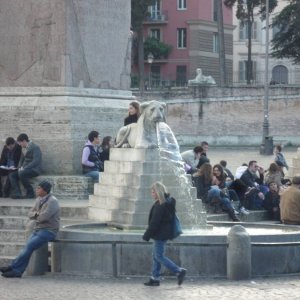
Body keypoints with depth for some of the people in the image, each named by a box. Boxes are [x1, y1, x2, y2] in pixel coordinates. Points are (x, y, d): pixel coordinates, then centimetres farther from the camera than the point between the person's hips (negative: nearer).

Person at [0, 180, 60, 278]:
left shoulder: (52, 201, -14)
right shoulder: (39, 199, 12)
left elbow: (43, 217, -22)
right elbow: (30, 214, 10)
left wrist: (35, 216, -1)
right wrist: (36, 214, -12)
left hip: (48, 231, -8)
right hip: (37, 229, 8)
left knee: (29, 246, -20)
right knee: (28, 247, -10)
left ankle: (13, 267, -17)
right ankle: (18, 271, -18)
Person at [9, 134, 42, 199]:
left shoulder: (35, 147, -12)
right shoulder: (26, 148, 15)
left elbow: (36, 161, -22)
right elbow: (22, 159, 22)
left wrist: (24, 168, -25)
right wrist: (20, 167, 1)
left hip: (34, 169, -8)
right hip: (26, 169, 8)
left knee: (21, 174, -35)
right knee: (11, 175, -12)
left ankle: (30, 193, -20)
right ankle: (17, 194, -23)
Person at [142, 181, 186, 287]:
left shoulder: (160, 205, -21)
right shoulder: (168, 202, 9)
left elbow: (154, 222, -21)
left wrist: (147, 235, -15)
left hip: (160, 234, -10)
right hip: (165, 233, 10)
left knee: (159, 255, -4)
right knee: (156, 255, 14)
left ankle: (179, 271, -7)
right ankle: (155, 278, 17)